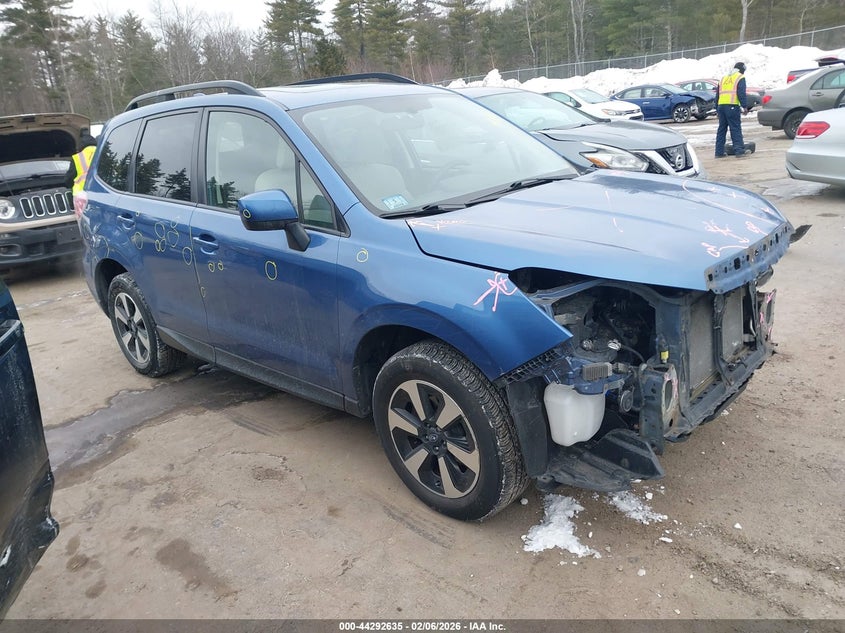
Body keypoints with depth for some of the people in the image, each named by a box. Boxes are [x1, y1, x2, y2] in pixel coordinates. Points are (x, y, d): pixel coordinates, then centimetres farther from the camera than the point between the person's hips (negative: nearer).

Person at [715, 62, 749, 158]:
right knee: (736, 129, -5)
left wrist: (717, 109, 28)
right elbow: (741, 93, -8)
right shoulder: (740, 78, 5)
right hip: (732, 106, -6)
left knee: (721, 129, 11)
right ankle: (739, 150, -8)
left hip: (721, 106, 6)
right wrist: (745, 106, -7)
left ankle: (719, 152, 11)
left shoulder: (724, 78, 25)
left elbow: (717, 95, 24)